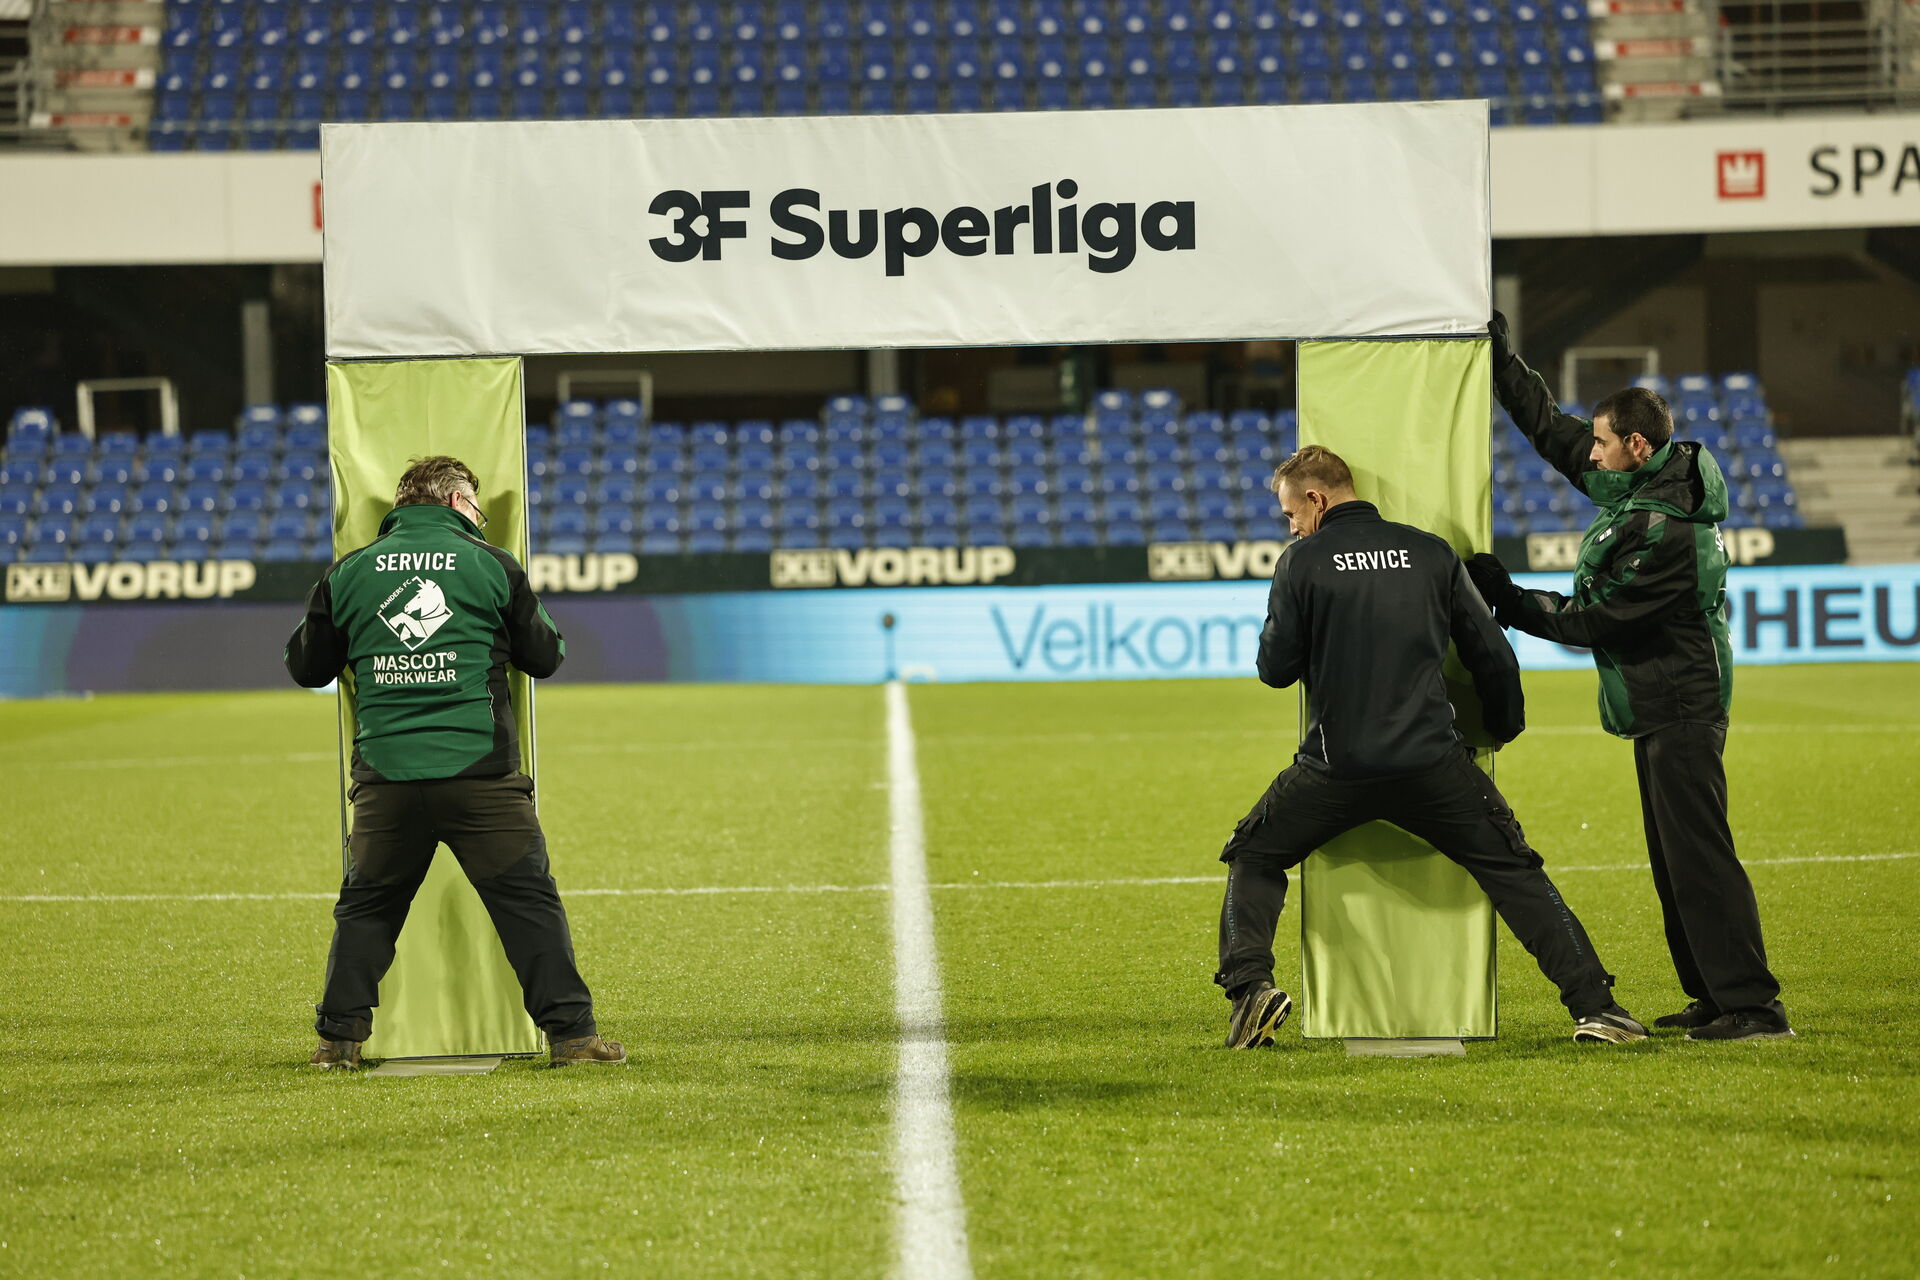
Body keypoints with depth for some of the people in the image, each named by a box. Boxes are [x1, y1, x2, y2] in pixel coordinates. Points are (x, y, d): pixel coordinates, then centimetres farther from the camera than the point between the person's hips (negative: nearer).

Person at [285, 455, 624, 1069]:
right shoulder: (492, 564, 4)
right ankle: (570, 1031, 1)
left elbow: (306, 667, 19)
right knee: (528, 900, 3)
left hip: (386, 777, 2)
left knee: (366, 905, 16)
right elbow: (544, 657, 14)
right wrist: (532, 616, 35)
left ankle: (339, 1037, 15)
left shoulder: (348, 573, 9)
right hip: (480, 772, -2)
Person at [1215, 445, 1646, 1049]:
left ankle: (1249, 983, -2)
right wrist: (1506, 726, 27)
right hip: (1433, 764, 2)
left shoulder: (1302, 562, -2)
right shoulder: (1431, 553, 6)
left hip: (1336, 768, -1)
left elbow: (1276, 668, 2)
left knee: (1253, 860, 19)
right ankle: (1594, 1005, 0)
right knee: (1515, 873, 10)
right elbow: (1492, 654, 10)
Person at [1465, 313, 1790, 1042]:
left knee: (1697, 853, -12)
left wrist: (1504, 598, -9)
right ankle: (1716, 997, 18)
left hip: (1680, 708, -10)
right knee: (1674, 858, 13)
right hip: (1662, 707, 10)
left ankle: (1754, 1008, -13)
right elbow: (1553, 430, 16)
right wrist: (1501, 363, 14)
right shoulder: (1644, 485, 5)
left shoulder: (1663, 532, -23)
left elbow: (1589, 621, -17)